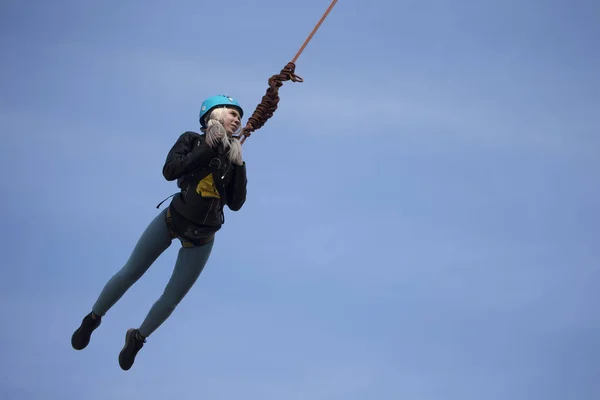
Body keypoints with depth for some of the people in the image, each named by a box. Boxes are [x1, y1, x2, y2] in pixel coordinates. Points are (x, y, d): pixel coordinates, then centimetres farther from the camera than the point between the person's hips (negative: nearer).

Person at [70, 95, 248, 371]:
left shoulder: (233, 156, -1)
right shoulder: (192, 140, -7)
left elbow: (236, 203, -7)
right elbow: (169, 171, -24)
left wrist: (239, 166, -17)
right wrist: (208, 149, -25)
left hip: (201, 239, 2)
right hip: (171, 221, -2)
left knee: (172, 299, 6)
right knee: (129, 274, 4)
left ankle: (137, 338, 31)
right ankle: (93, 319, 27)